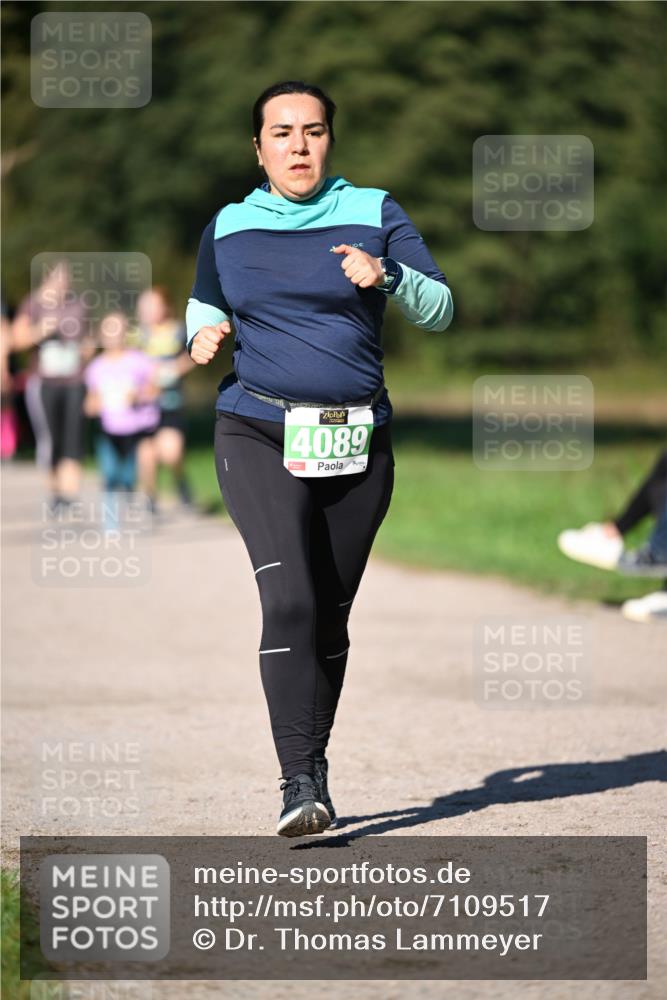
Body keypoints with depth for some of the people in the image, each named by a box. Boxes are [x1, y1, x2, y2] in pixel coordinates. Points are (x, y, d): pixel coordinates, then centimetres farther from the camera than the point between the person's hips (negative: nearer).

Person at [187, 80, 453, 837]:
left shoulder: (374, 214, 6)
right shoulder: (228, 228, 10)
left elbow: (440, 310, 3)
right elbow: (205, 304, 26)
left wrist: (386, 274, -17)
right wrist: (203, 333, 3)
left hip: (356, 444, 1)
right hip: (259, 436, -1)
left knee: (330, 615, 6)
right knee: (288, 600, -19)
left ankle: (313, 768, 22)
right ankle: (301, 783, -23)